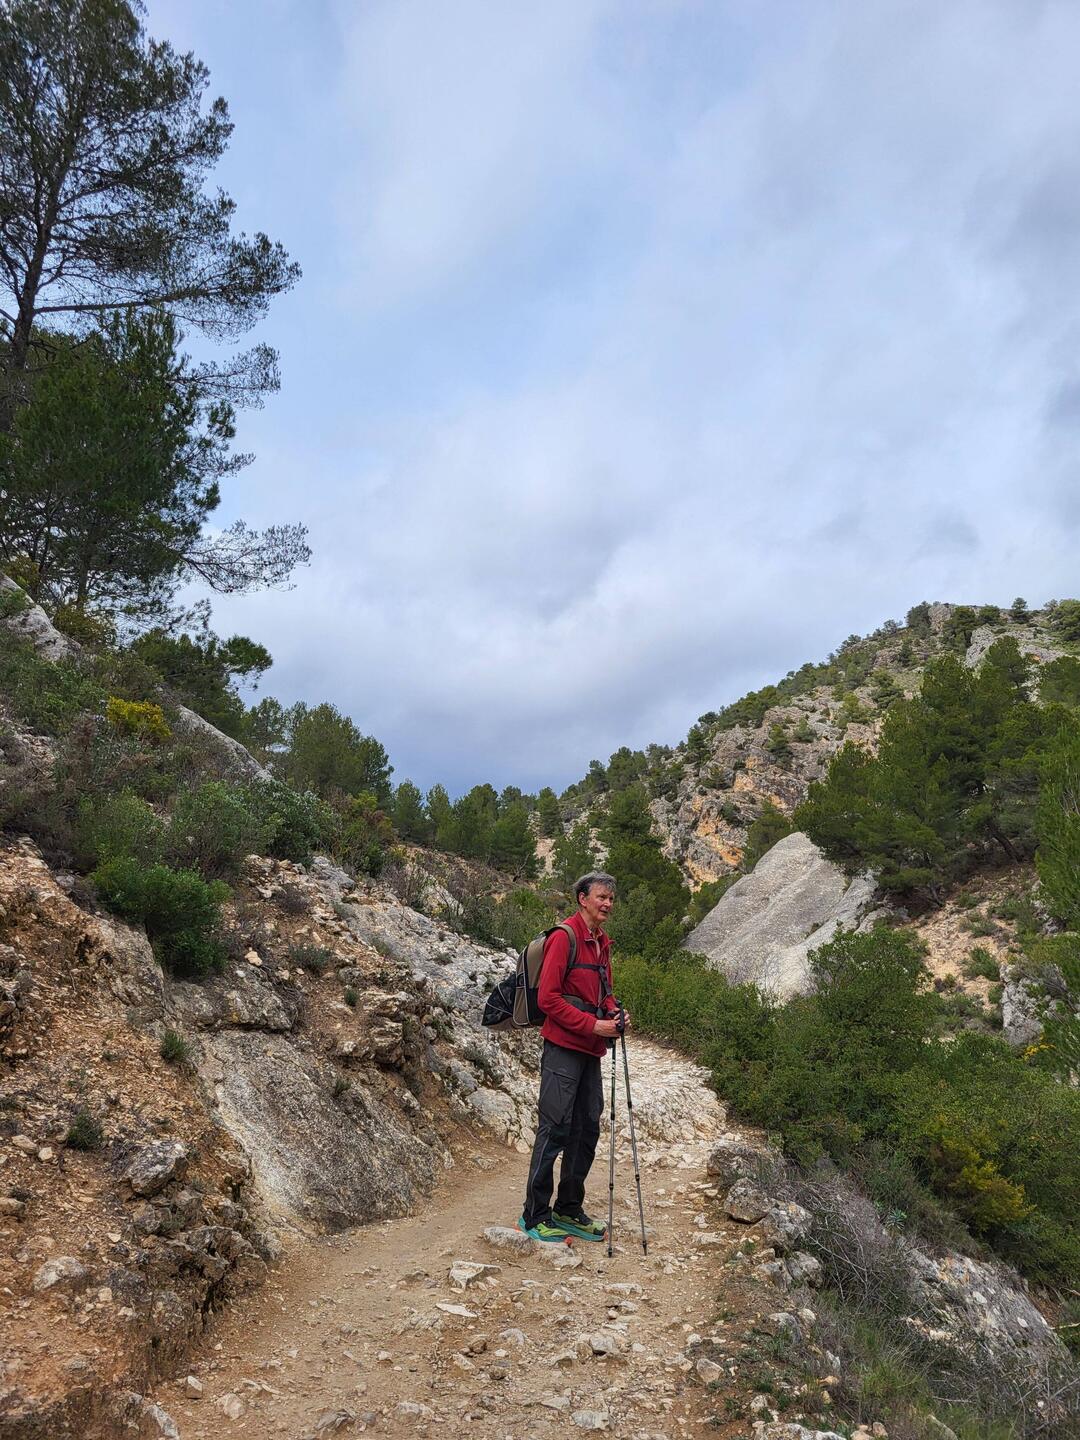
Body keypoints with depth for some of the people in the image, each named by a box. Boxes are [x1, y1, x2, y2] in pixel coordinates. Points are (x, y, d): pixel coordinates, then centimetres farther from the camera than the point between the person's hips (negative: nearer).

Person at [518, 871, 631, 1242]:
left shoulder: (602, 942, 15)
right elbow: (548, 998, -17)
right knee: (555, 1129, -4)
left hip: (591, 1051, 9)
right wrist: (593, 1024, -18)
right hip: (563, 1048, -9)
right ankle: (535, 1216, 8)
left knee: (587, 1129, 13)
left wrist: (614, 1013, 4)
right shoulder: (564, 936, -13)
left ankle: (569, 1210, 25)